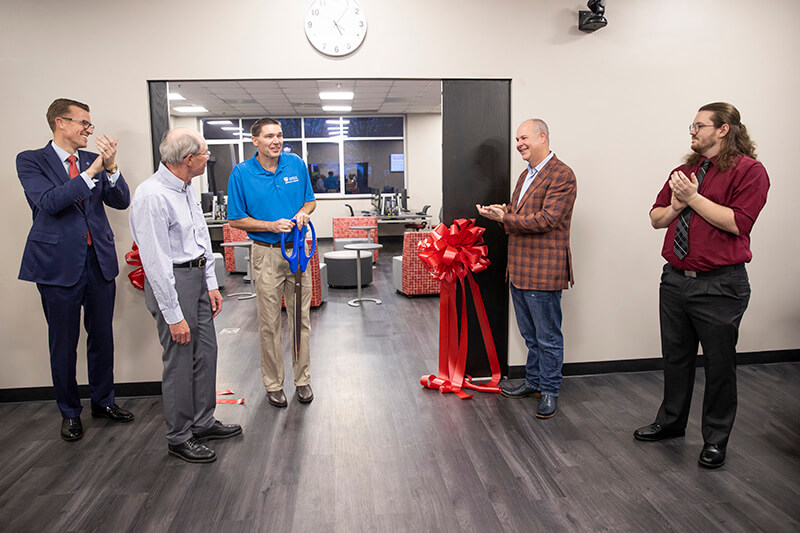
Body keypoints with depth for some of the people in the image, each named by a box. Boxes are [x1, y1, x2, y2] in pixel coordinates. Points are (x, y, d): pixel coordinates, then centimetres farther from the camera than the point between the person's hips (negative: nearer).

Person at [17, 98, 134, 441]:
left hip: (99, 260, 4)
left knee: (102, 337, 13)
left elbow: (120, 202, 1)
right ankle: (70, 412, 25)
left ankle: (103, 401, 31)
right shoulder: (31, 161, -2)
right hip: (59, 264, -4)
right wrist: (91, 171, -21)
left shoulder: (93, 161, 9)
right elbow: (49, 201, -18)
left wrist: (111, 167, -14)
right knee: (63, 343, 8)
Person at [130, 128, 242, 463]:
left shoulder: (186, 189, 7)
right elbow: (156, 263, -23)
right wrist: (174, 315, -21)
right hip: (172, 282, -9)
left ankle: (203, 423, 32)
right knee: (180, 361, 2)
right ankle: (179, 438, 20)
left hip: (198, 276, 9)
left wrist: (211, 284, 12)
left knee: (205, 353, 16)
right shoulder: (152, 196, -22)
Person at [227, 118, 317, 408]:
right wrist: (271, 225, -17)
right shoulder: (241, 173, -5)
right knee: (269, 323, 5)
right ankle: (273, 383, 20)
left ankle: (302, 379, 24)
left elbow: (310, 200, 13)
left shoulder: (296, 164, 3)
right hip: (267, 254, -2)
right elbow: (236, 220, -2)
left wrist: (303, 213, -10)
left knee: (301, 318, 9)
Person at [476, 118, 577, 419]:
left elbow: (546, 220, -21)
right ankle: (533, 382, 34)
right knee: (530, 335, 20)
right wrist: (503, 212, 1)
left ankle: (550, 391, 17)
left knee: (548, 337, 4)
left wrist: (505, 218, -20)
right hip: (519, 269, 9)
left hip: (543, 271, -9)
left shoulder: (561, 175, -13)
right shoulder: (526, 175, 18)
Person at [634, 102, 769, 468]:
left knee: (719, 365, 8)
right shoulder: (684, 170, 14)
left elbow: (738, 222, -20)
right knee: (675, 358, 17)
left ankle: (715, 439, 24)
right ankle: (671, 421, 35)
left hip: (719, 286, -6)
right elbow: (656, 218, 16)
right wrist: (674, 207, -4)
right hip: (675, 280, 6)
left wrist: (694, 198, -15)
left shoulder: (748, 170, -6)